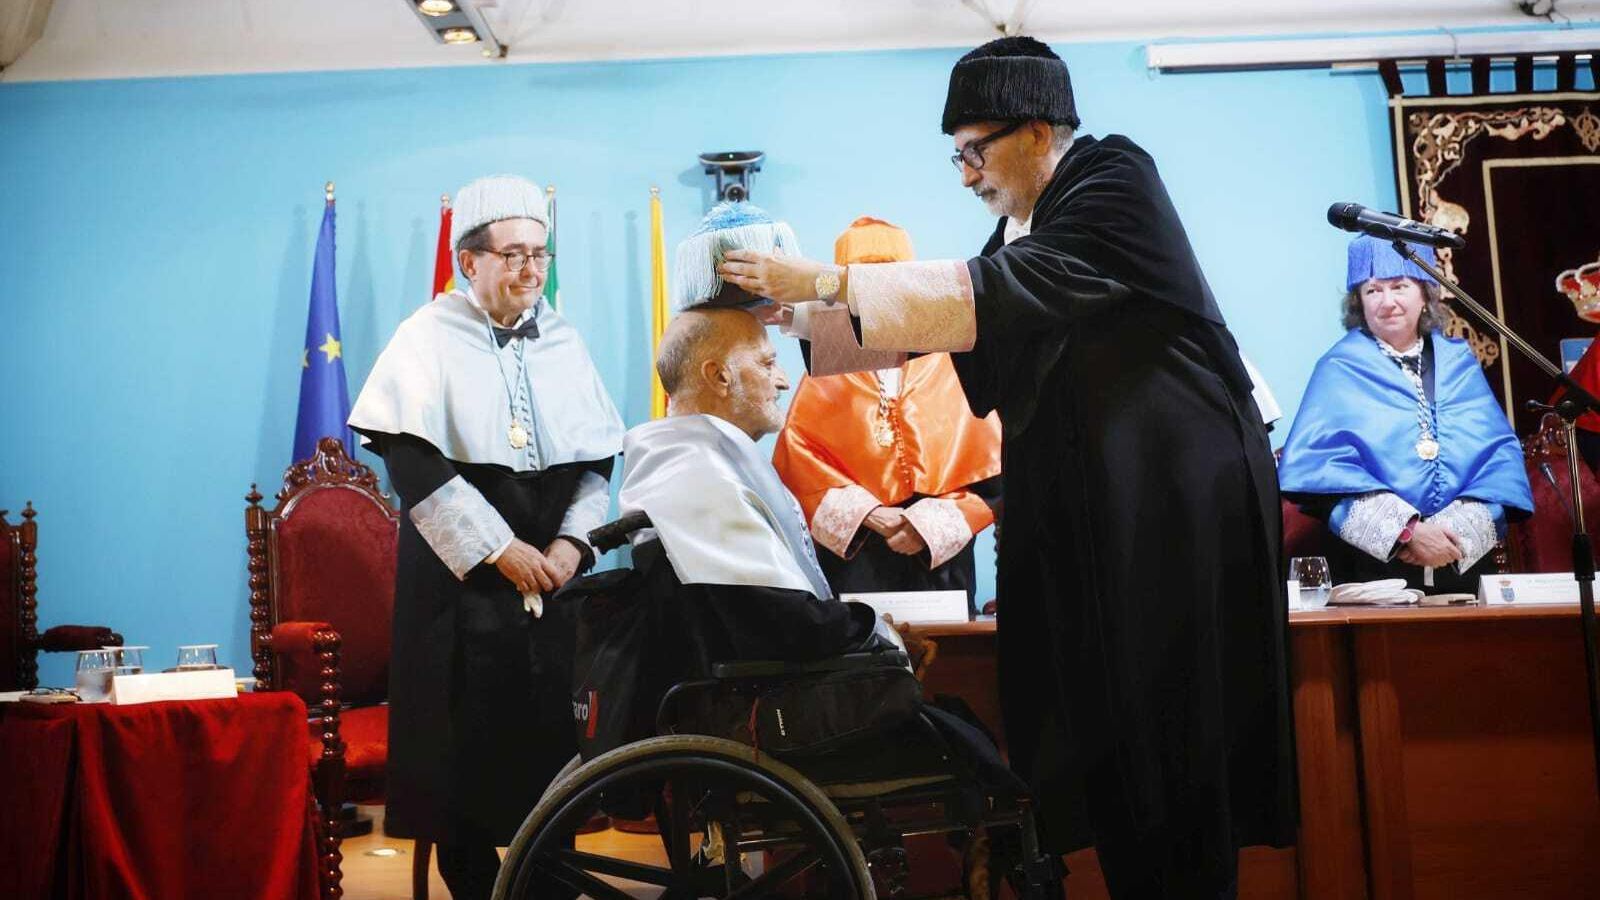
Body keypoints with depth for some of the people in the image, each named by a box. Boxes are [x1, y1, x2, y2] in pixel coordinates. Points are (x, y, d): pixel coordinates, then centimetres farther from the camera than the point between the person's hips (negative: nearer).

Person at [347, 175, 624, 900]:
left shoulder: (562, 341, 8)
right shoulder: (428, 338, -3)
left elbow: (598, 458, 8)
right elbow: (415, 465, -11)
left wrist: (573, 541, -7)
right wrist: (501, 551, -15)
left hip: (553, 568, 3)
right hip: (462, 571, -3)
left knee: (553, 731, 5)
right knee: (467, 737, 1)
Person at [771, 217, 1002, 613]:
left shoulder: (953, 366, 5)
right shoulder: (823, 375, 8)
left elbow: (989, 470, 1)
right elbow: (798, 462, -3)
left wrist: (932, 521, -12)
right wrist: (863, 511, -15)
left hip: (940, 559, 0)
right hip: (850, 558, 0)